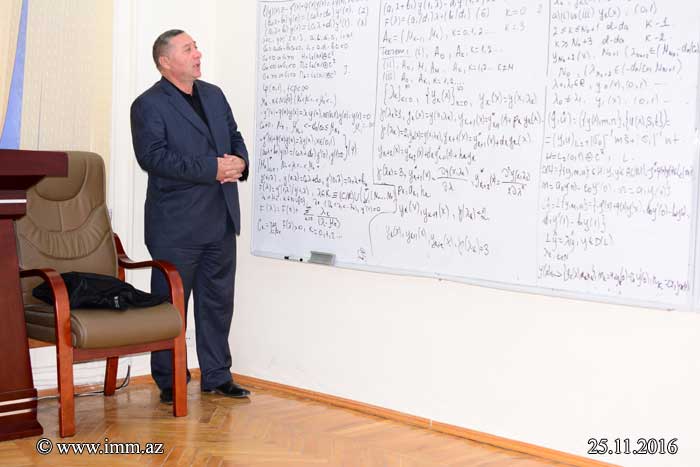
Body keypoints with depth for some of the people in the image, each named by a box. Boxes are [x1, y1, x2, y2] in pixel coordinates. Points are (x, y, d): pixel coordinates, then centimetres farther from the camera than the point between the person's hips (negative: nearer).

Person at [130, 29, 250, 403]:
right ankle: (168, 382, 16)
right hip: (177, 225, -6)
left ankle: (216, 375, 24)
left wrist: (239, 161, -5)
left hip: (221, 220, 7)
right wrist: (212, 168, -22)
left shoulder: (214, 95, 14)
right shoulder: (149, 104, -8)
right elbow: (153, 157, -19)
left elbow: (234, 136, 20)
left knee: (218, 301, 13)